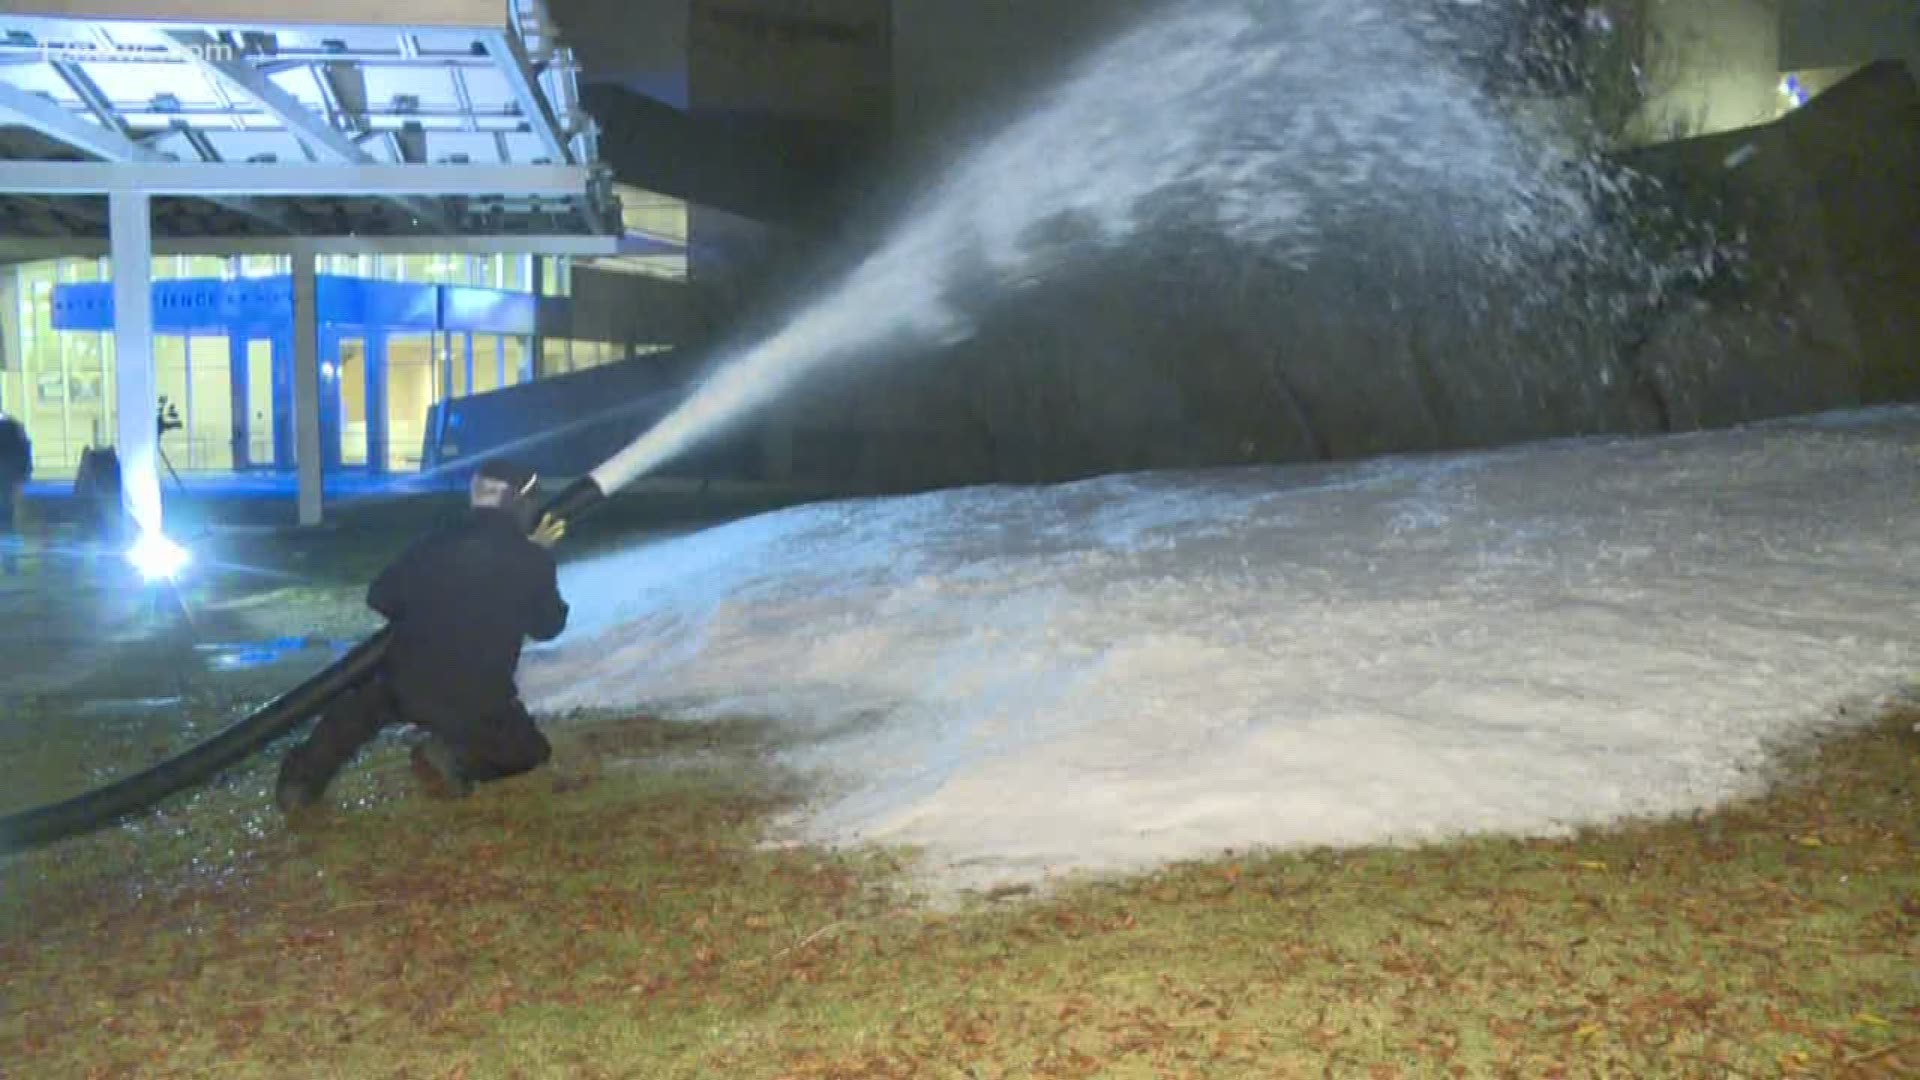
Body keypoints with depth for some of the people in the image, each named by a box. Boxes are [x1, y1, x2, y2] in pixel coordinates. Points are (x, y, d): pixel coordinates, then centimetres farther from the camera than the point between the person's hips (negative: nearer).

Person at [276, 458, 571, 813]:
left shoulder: (433, 545, 3)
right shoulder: (531, 560, -5)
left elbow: (379, 598, 11)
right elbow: (547, 625, 10)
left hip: (405, 687, 4)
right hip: (478, 702, -3)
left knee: (361, 701, 34)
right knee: (529, 751, 20)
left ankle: (304, 777, 14)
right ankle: (458, 758, -8)